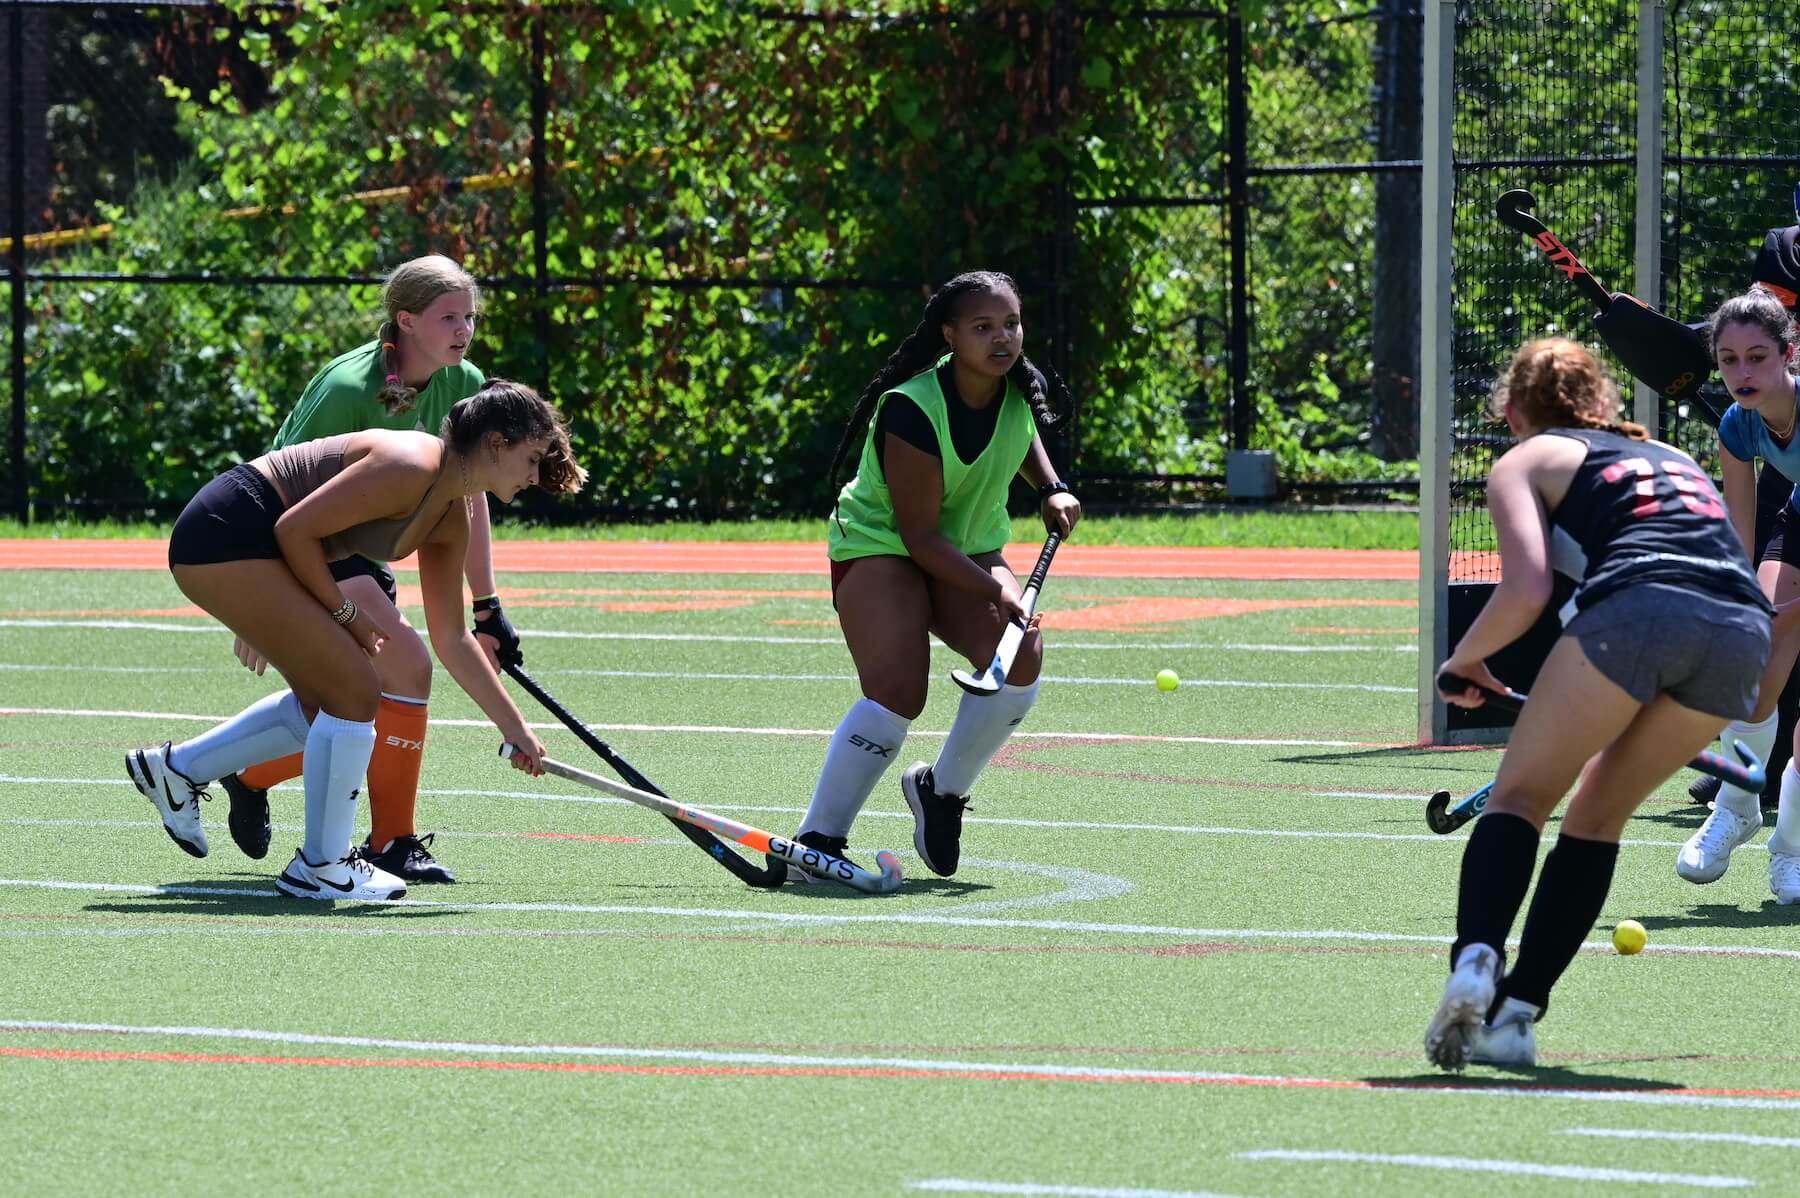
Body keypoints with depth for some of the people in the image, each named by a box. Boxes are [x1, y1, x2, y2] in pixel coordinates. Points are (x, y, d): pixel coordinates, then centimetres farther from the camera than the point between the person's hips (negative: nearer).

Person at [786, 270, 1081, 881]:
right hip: (879, 546, -6)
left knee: (1021, 657, -19)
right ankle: (816, 839, -16)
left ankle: (943, 790, 4)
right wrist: (994, 590, -34)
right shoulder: (914, 414, -30)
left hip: (970, 551, 6)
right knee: (897, 691, -26)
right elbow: (919, 535, -27)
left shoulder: (1021, 389, -9)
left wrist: (1051, 489, 2)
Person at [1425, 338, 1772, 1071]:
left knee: (1520, 798, 7)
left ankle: (1475, 961, -21)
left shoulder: (1527, 460, 19)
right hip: (1744, 627, 5)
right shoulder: (1671, 457, 37)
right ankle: (1516, 1015, 11)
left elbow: (1526, 591, 3)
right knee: (1598, 817, 19)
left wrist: (1464, 661, 20)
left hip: (1634, 610, -5)